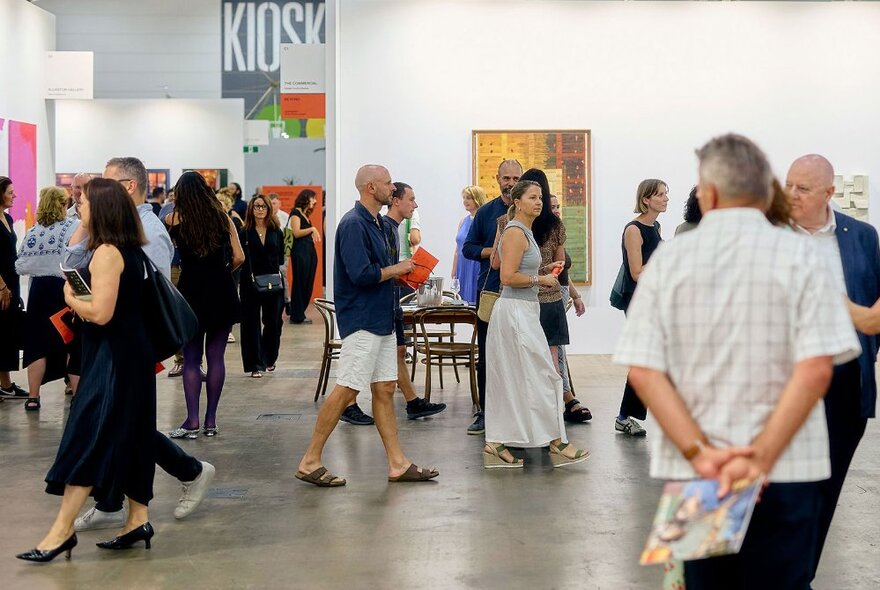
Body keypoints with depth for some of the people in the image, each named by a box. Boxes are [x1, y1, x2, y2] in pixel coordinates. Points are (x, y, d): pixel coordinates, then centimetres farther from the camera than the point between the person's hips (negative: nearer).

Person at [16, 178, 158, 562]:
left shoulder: (106, 253, -17)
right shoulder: (130, 250, 10)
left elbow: (100, 313, -24)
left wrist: (70, 299, -8)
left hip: (111, 357, -10)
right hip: (132, 352, 10)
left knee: (88, 436, -7)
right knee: (128, 437, 13)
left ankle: (63, 529, -5)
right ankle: (138, 519, 17)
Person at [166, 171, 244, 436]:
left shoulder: (174, 219, -2)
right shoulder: (222, 218, 3)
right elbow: (238, 258, 1)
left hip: (191, 291, -2)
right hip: (222, 292, 2)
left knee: (191, 359, 3)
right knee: (216, 357, 5)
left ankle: (192, 421, -2)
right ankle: (211, 421, 8)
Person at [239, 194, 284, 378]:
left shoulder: (276, 232, 8)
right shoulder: (245, 233, 1)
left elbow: (281, 257, 11)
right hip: (250, 285, -2)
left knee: (273, 322, 7)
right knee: (251, 324, -1)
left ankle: (269, 359, 27)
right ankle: (255, 365, 4)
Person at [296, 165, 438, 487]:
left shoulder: (375, 223, 15)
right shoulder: (354, 224, -16)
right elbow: (360, 274, -25)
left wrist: (402, 271, 4)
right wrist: (396, 270, -11)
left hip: (381, 320, 10)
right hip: (361, 321, -10)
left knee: (384, 390, 10)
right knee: (346, 390, -8)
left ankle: (398, 463, 14)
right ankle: (310, 462, 0)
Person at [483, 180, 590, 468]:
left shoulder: (521, 231, 16)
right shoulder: (516, 232, -15)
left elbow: (497, 263, 26)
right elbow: (508, 277, -22)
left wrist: (541, 270, 18)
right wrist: (541, 279, -10)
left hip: (523, 310, 10)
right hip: (517, 311, -10)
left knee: (509, 379, 10)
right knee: (540, 375, -5)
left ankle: (495, 445, 12)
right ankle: (556, 443, 2)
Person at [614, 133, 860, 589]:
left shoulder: (668, 260, 3)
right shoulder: (797, 254, -1)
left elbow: (644, 371, -5)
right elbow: (817, 367, -12)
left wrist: (699, 453, -10)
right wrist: (761, 458, -13)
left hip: (691, 471, 2)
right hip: (788, 471, -1)